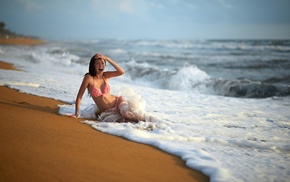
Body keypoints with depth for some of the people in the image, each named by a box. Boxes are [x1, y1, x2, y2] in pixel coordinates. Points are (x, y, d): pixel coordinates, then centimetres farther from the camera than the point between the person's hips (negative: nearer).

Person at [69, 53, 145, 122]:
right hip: (106, 112, -2)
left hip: (118, 101, 2)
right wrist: (76, 114, -10)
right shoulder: (89, 77, -11)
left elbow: (121, 72, -15)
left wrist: (107, 58, -17)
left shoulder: (105, 75, 1)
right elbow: (79, 96, -8)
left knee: (126, 113, -34)